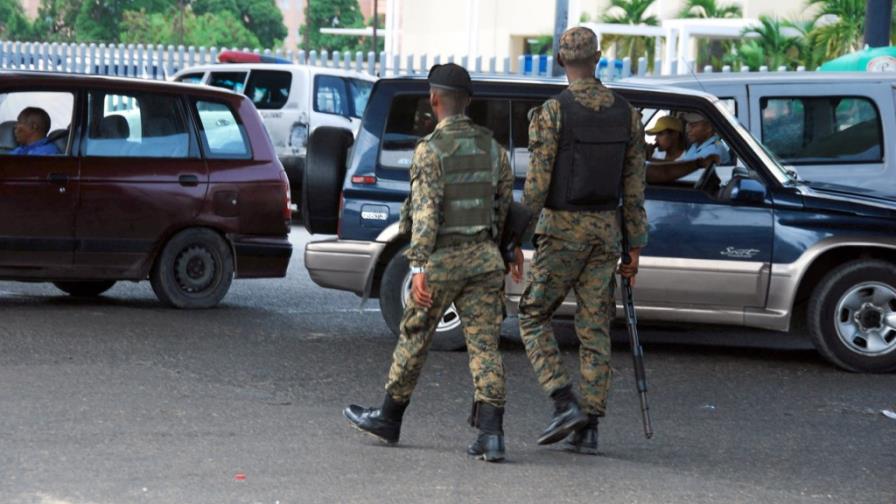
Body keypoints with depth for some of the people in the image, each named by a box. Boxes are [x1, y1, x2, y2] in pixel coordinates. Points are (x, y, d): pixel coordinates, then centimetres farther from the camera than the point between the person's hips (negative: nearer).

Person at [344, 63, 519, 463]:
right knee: (484, 344, 0)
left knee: (414, 339, 11)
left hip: (442, 259, -4)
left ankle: (389, 418, 26)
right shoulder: (491, 146, 7)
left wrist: (418, 266, -20)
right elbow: (506, 203, 14)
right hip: (483, 257, 4)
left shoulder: (431, 148, -11)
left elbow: (425, 210, -18)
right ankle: (490, 433, -10)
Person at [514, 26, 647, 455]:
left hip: (561, 230, -4)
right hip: (606, 231, 4)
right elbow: (634, 187, 4)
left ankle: (565, 404, -7)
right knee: (595, 330, 7)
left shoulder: (551, 113, -12)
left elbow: (537, 184, -14)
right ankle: (587, 428, 4)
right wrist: (635, 248, 9)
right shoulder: (627, 114, 3)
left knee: (533, 318, 8)